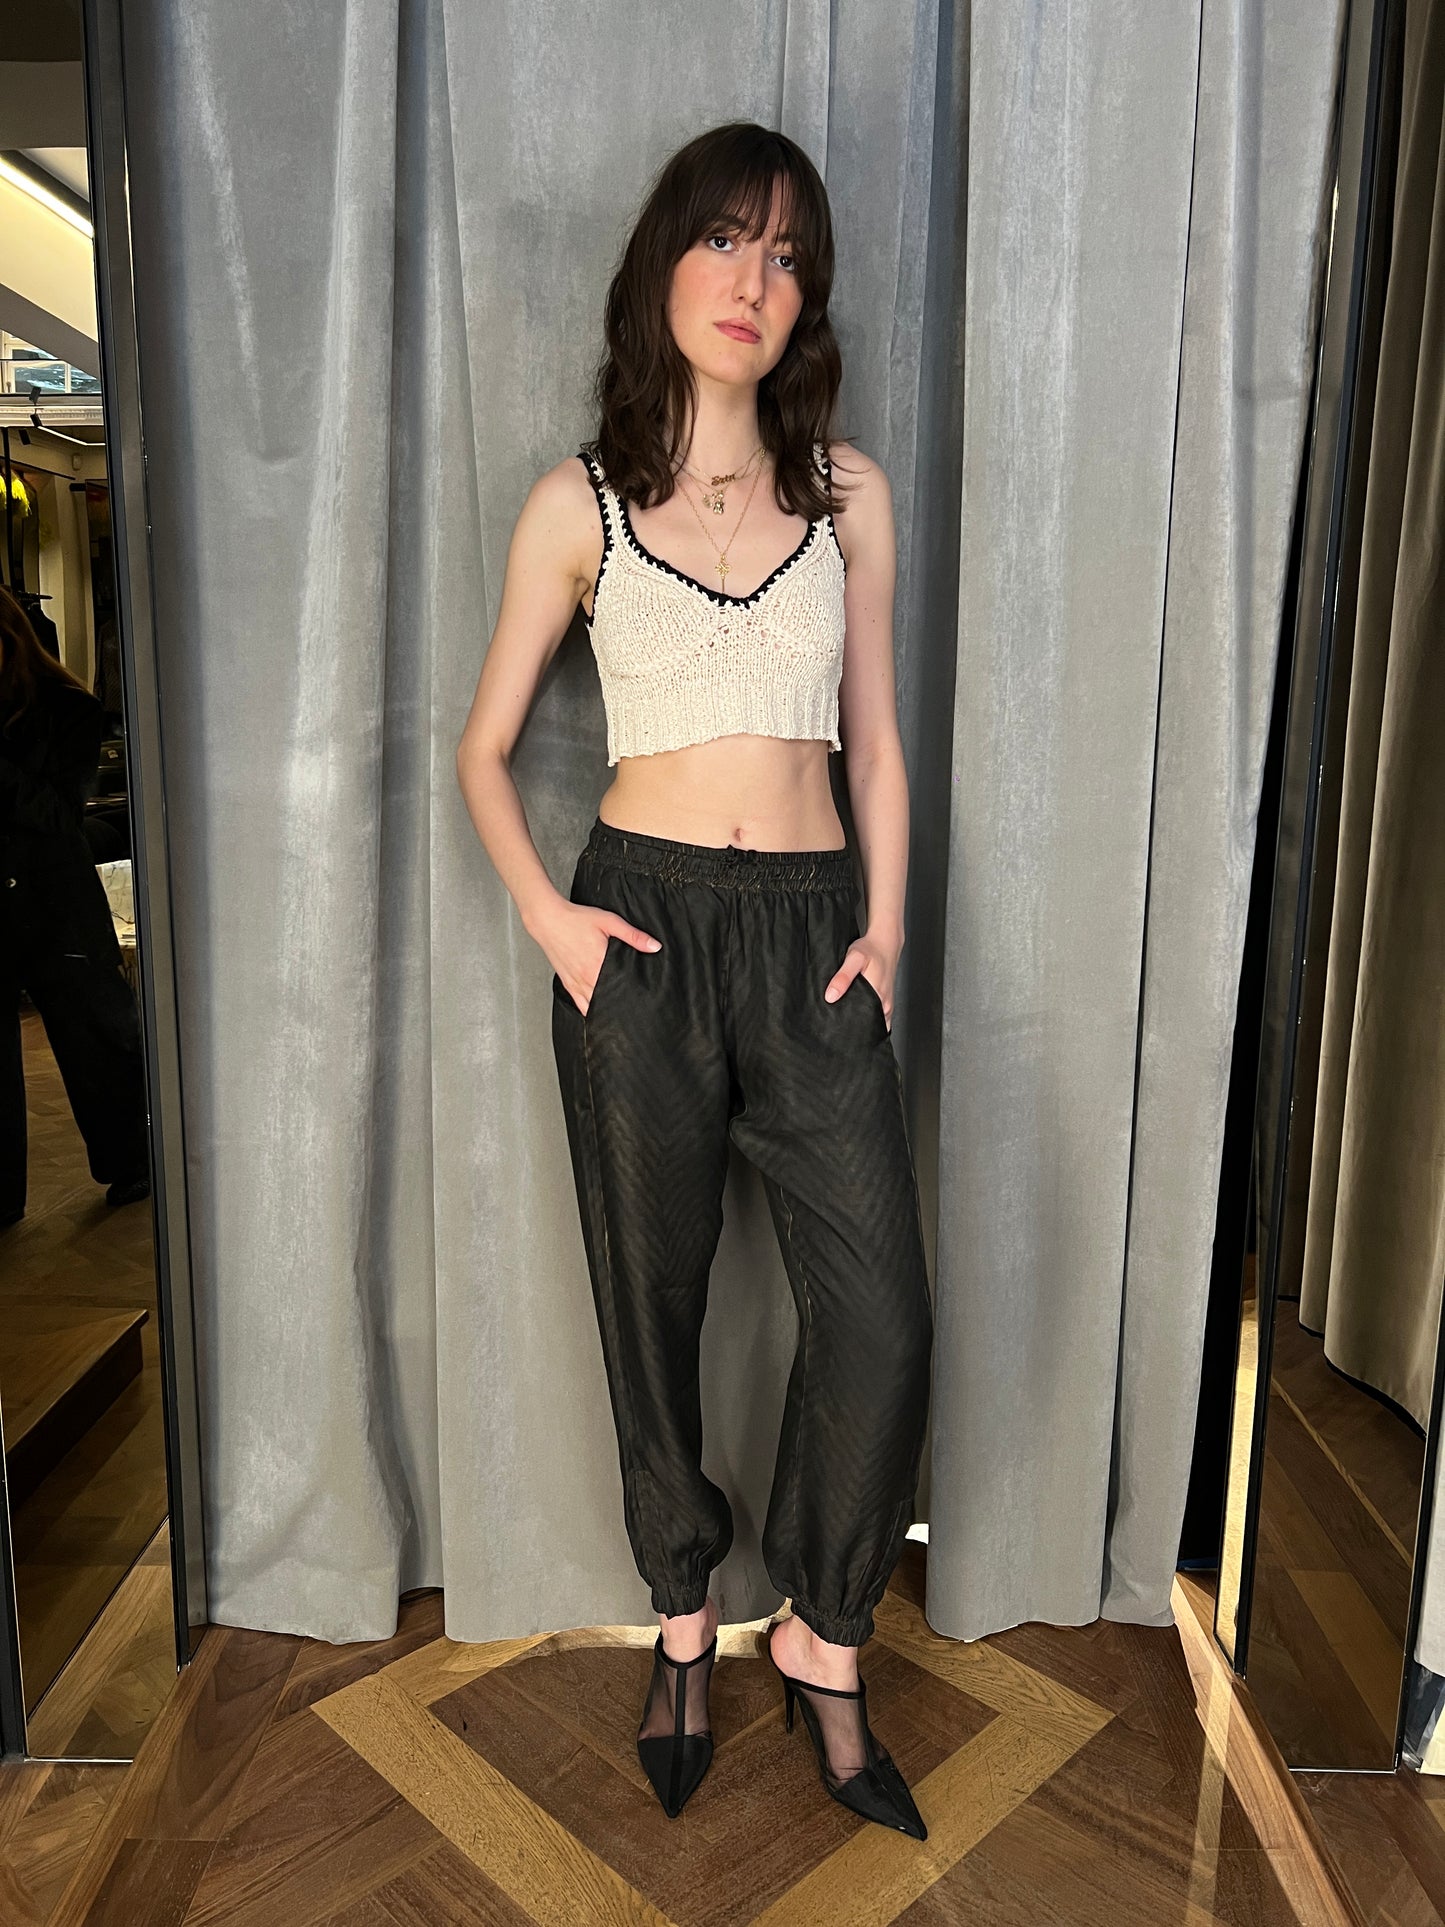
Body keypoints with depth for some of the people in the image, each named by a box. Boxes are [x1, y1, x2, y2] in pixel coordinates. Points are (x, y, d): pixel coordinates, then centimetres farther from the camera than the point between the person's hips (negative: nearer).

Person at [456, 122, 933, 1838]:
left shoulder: (848, 492, 9)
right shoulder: (577, 505, 3)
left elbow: (874, 737, 12)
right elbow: (483, 751, 8)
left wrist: (885, 925, 1)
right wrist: (543, 913, -6)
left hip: (813, 932, 2)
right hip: (642, 933, -1)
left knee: (882, 1319, -5)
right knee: (652, 1301, 10)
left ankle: (822, 1636, 22)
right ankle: (683, 1627, 34)